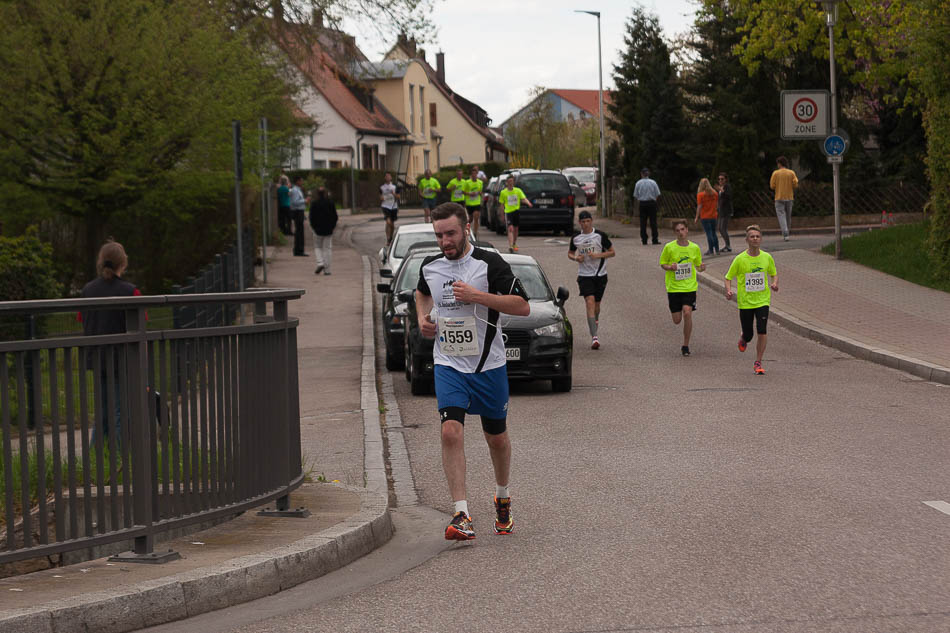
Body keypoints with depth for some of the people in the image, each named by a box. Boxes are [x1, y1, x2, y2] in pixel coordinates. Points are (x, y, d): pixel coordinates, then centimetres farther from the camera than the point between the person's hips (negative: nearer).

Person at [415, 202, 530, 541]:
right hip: (448, 364, 2)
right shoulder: (429, 266, 2)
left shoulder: (489, 263, -12)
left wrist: (477, 295, -23)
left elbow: (523, 307, -15)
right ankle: (461, 516, -19)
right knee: (451, 431, -18)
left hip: (488, 366, -2)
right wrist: (423, 318, 6)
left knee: (497, 437, 12)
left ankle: (502, 498, 40)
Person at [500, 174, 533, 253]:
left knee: (515, 229, 14)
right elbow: (502, 204, 7)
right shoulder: (503, 192, 1)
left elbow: (524, 198, -8)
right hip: (508, 212, -3)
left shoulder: (518, 191, 3)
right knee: (510, 229, -18)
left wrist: (528, 203, -30)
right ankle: (510, 246, -27)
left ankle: (514, 244, 35)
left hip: (516, 211, 3)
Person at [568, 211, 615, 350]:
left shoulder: (600, 235, -2)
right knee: (590, 302, -16)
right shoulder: (575, 237, 4)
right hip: (584, 275, 0)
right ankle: (594, 337, -22)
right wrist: (575, 258, -6)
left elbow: (612, 252, 3)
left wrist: (598, 255, -14)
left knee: (596, 304, 10)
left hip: (600, 274, 0)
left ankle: (595, 320, 46)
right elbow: (570, 253, 18)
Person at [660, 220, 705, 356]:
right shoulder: (669, 247, -4)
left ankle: (685, 345, -3)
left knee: (687, 313, -18)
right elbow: (662, 264, 5)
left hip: (690, 287, 0)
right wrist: (670, 267, -17)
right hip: (673, 287, 0)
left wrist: (701, 267, -10)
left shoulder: (694, 247, 1)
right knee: (677, 320, 1)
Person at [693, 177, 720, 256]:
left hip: (705, 217, -4)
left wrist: (697, 218, -6)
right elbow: (717, 204, 8)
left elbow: (699, 207, -12)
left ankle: (711, 251, -3)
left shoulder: (700, 194, -11)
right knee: (714, 233, 14)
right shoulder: (715, 193, 2)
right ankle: (717, 250, 14)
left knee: (709, 234, -2)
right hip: (713, 216, 4)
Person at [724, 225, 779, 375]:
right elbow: (728, 278, 2)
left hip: (763, 300, 1)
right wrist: (728, 290, -18)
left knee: (762, 332, -13)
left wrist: (774, 284, -6)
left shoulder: (767, 257, 0)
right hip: (745, 302, -1)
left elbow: (774, 274, 16)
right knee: (748, 335, 5)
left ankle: (758, 363, 0)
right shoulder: (740, 259, -6)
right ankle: (743, 339, 44)